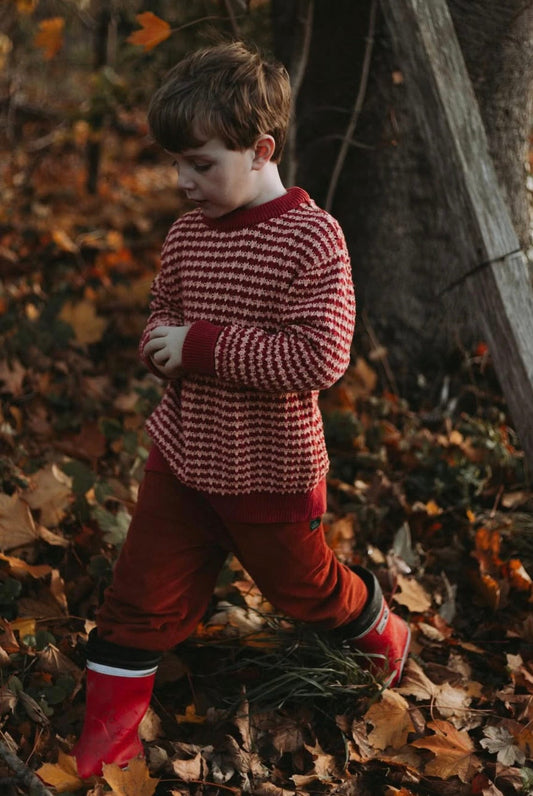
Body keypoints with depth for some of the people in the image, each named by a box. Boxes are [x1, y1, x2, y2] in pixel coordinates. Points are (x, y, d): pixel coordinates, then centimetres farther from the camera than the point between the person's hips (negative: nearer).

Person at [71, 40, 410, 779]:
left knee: (304, 585, 20)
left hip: (272, 472, -4)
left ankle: (380, 633, 52)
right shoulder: (186, 233, -2)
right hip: (182, 458, 5)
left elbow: (319, 358, -29)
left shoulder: (312, 238, -21)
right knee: (140, 603, 7)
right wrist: (159, 344, -11)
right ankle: (105, 742, 23)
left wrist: (202, 345, -28)